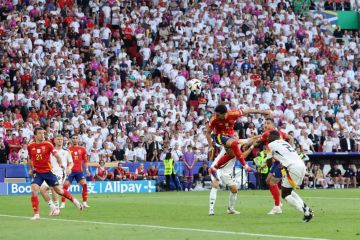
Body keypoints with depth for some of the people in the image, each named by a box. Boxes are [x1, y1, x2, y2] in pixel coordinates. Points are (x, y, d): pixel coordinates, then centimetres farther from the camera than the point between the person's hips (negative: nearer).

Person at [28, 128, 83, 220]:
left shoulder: (48, 144, -7)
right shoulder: (30, 146, 0)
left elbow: (56, 154, -11)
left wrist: (60, 164, -27)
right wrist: (31, 169, 12)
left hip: (48, 172, -1)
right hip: (37, 173, 1)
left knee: (59, 190, 7)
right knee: (34, 191, -16)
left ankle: (74, 200, 32)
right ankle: (36, 214, -7)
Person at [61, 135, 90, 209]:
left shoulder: (82, 149, 6)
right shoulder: (68, 149, 3)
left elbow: (85, 160, 10)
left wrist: (87, 170, 3)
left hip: (79, 171, 1)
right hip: (70, 171, -1)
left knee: (84, 185, -12)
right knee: (65, 185, -9)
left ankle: (84, 202, -2)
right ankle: (63, 203, -1)